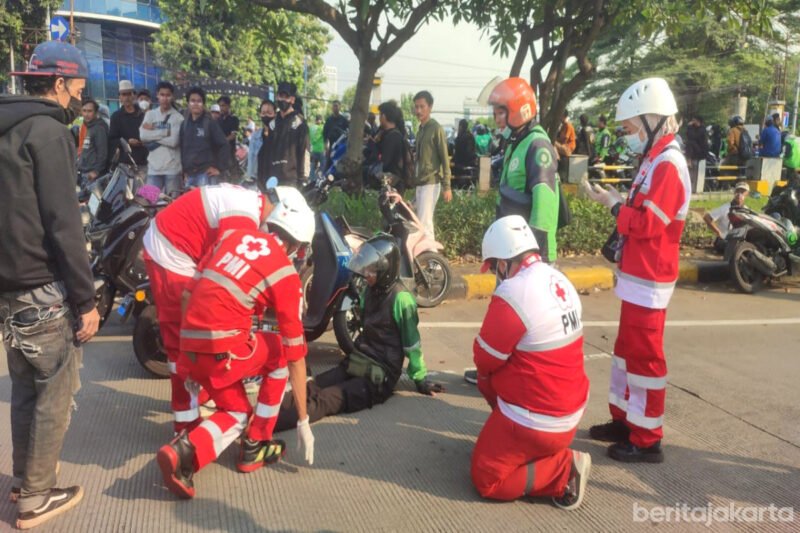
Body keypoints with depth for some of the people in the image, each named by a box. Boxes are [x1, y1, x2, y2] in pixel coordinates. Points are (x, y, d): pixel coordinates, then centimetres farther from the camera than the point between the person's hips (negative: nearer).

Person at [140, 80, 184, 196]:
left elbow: (173, 141, -14)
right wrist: (165, 132, -9)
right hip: (154, 167, 3)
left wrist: (153, 132, -7)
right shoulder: (150, 114, 9)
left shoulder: (178, 117, -3)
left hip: (172, 168, -3)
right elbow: (143, 135, -5)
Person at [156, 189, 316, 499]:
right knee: (281, 352, 22)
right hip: (223, 351, -6)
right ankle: (254, 449, 21)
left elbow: (192, 289, 16)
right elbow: (295, 353, 2)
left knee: (237, 413, 25)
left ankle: (184, 451, -2)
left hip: (189, 348, 6)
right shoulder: (285, 274, -1)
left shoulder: (233, 235, 13)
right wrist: (303, 421, 9)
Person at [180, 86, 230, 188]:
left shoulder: (210, 123, -2)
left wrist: (219, 168, -7)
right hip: (189, 173, 5)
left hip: (206, 173, -5)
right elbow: (181, 147, 17)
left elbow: (224, 145, -5)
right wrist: (184, 168, 12)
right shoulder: (184, 124, 12)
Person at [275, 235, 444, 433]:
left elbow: (411, 343, -10)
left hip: (379, 375, -8)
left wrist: (420, 379, -4)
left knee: (323, 400, -28)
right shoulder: (371, 291, 10)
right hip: (357, 362, 8)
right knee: (309, 389, -17)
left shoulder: (400, 298, -16)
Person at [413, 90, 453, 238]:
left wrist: (446, 186, -14)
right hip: (420, 182, 8)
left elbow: (445, 159, -11)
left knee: (424, 223, -14)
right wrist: (414, 179, 16)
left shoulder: (436, 129, -9)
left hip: (431, 183, -8)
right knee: (426, 222, 12)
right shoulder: (421, 129, 14)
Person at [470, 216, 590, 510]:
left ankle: (564, 470, -2)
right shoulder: (561, 282, 0)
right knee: (487, 380, 24)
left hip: (538, 421, -8)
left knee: (487, 480, 7)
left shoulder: (512, 293, -25)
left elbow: (485, 359, -14)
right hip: (572, 408, 8)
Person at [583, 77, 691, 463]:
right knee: (628, 349, 17)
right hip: (637, 276, 10)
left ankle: (647, 440, 7)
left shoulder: (668, 165, -17)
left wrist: (613, 204, -12)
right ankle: (624, 420, 30)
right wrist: (617, 201, 2)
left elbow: (647, 224, -23)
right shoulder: (654, 161, 14)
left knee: (644, 355, -3)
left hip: (648, 281, -10)